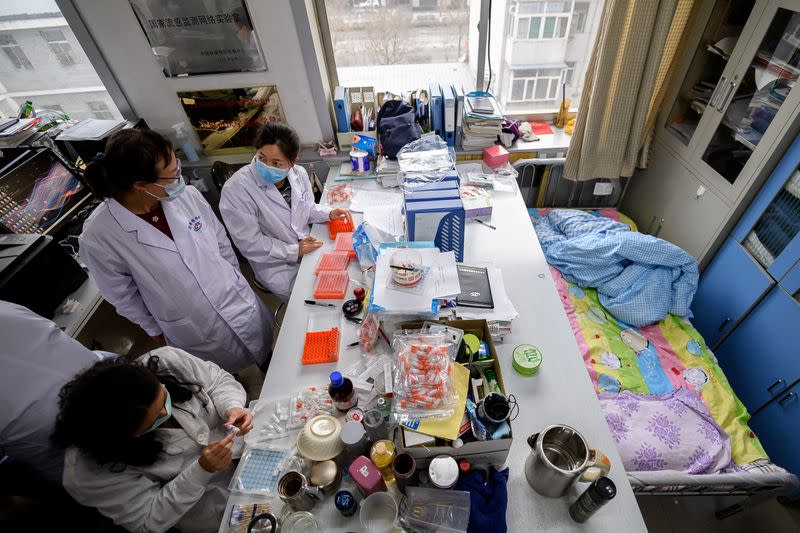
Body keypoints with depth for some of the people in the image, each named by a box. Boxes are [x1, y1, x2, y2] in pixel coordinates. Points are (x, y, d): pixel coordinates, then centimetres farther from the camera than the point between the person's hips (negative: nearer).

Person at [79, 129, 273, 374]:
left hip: (240, 303, 3)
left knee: (265, 351, 27)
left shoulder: (187, 195, -18)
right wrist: (157, 332, 5)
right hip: (197, 336, -2)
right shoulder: (98, 237, -25)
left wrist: (235, 281, 11)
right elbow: (124, 297, -8)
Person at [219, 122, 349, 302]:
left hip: (309, 246, 6)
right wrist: (295, 251, -19)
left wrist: (328, 214, -7)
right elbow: (250, 244, -21)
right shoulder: (235, 190, -25)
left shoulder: (299, 174, -7)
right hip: (277, 266, -5)